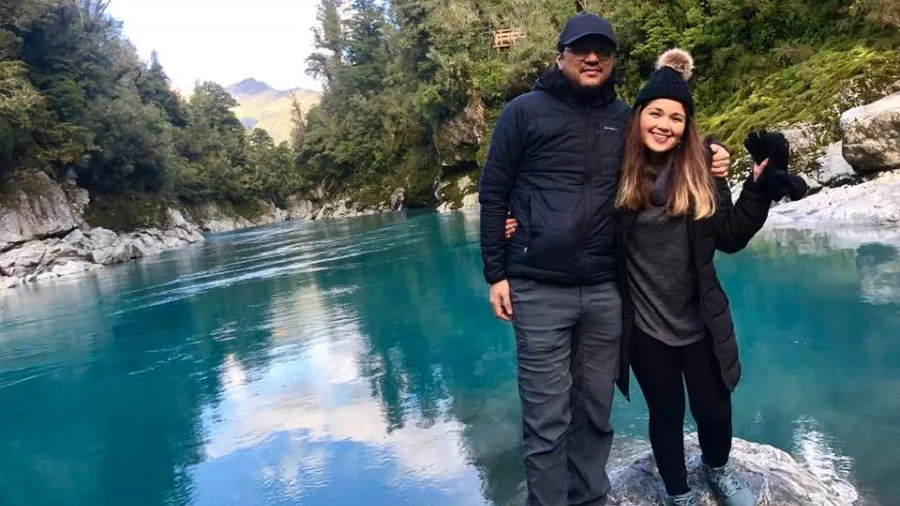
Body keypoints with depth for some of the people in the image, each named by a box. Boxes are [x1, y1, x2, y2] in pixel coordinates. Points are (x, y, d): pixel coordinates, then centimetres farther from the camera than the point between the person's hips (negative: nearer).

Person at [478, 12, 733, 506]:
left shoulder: (625, 118, 13)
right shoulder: (524, 111, 2)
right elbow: (493, 194, 2)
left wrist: (708, 159, 7)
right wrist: (496, 274, -3)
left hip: (606, 290, 4)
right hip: (539, 291, -3)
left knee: (595, 410, 12)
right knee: (547, 418, -1)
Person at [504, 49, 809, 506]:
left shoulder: (702, 170, -4)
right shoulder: (616, 169, -8)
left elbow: (729, 238, -2)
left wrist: (760, 188, -12)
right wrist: (527, 228, -13)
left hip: (700, 320, 2)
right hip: (644, 323, -1)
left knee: (714, 408, 13)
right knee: (666, 412, 13)